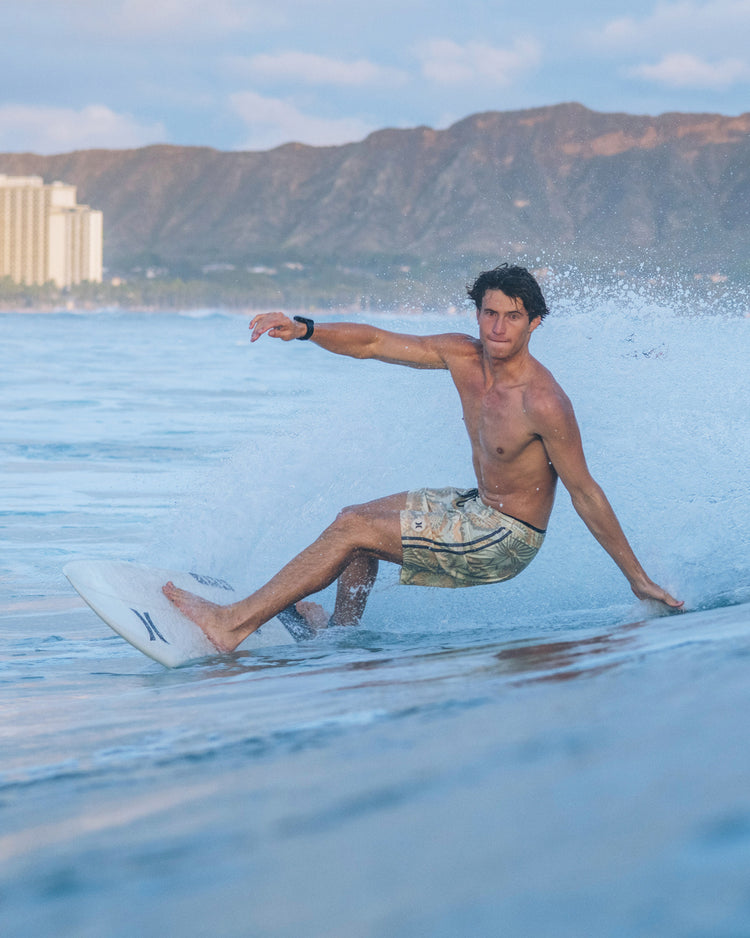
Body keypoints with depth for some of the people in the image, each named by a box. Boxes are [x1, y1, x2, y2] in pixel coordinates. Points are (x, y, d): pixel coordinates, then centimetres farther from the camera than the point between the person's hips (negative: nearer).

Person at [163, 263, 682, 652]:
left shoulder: (544, 403, -27)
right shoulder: (462, 356, -6)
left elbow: (585, 493, -21)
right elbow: (374, 343, -1)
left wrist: (638, 579, -15)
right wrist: (303, 329, -17)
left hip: (507, 539, -8)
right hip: (478, 505, 8)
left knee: (353, 530, -12)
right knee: (357, 515, 21)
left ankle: (234, 624, -7)